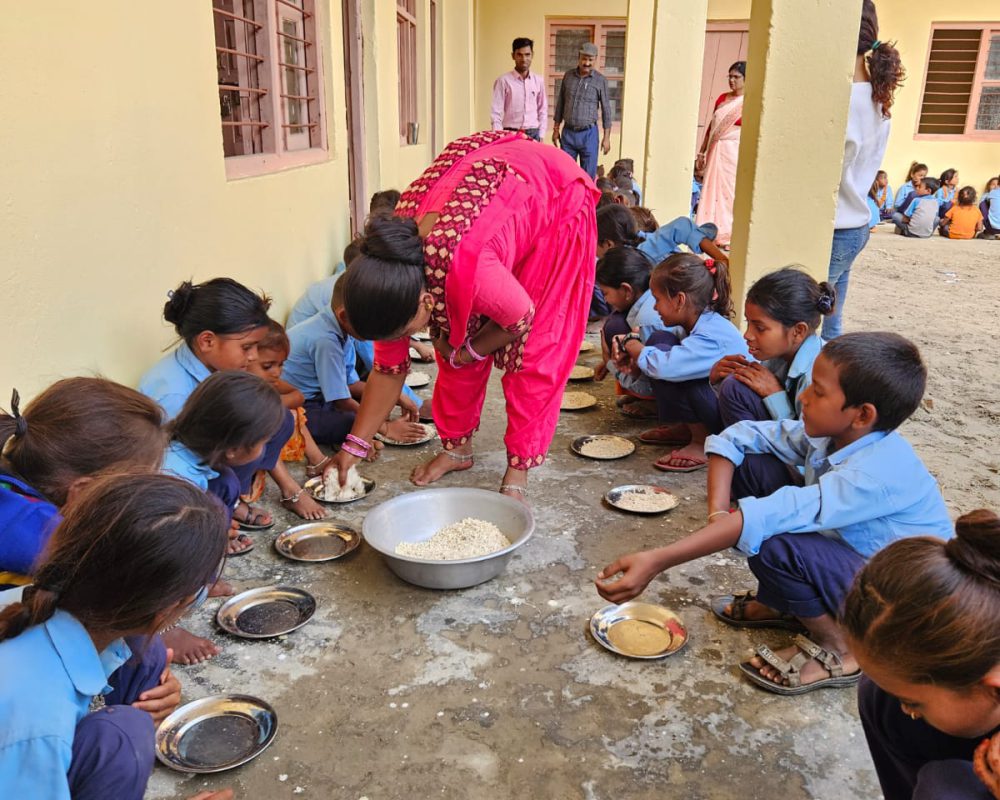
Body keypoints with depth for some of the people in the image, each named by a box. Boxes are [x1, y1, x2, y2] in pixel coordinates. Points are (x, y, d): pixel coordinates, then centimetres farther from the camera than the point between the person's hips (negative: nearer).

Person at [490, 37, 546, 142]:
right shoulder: (503, 81, -3)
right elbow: (496, 113, -5)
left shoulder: (538, 80, 8)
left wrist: (540, 136, 6)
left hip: (533, 134, 3)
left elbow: (543, 111, 13)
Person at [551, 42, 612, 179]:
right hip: (567, 132, 3)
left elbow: (606, 109, -1)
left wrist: (607, 137, -4)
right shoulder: (568, 76, 5)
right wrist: (556, 129, 10)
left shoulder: (601, 81, -3)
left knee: (588, 175, 1)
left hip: (588, 133, -2)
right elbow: (560, 104, 11)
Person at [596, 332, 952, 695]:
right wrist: (718, 515, -21)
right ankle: (782, 605, 10)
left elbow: (770, 518, -43)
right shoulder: (829, 433, -11)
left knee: (776, 545, -34)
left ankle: (838, 650, -6)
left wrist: (657, 561, -47)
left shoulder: (879, 471, -34)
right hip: (852, 558, 8)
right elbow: (735, 438, -6)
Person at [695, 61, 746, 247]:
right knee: (712, 189, 7)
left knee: (731, 191, -2)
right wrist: (702, 152, 16)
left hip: (736, 153, -6)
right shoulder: (722, 98, 12)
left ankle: (730, 236, 7)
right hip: (716, 151, 6)